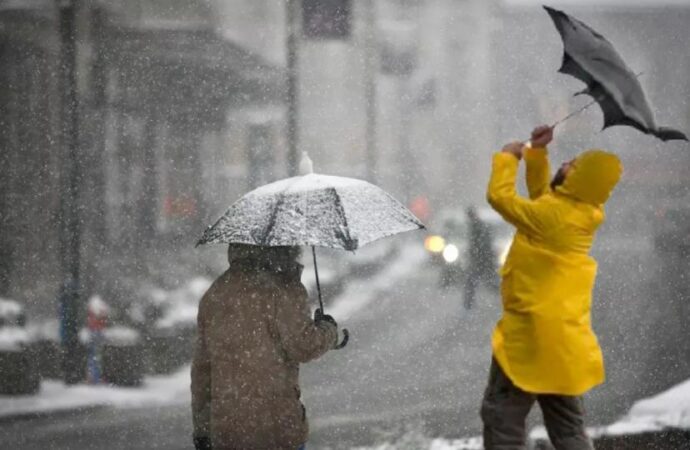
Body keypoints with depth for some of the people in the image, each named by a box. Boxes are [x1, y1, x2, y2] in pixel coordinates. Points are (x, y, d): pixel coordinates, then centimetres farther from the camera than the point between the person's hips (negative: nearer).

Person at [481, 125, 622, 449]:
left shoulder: (551, 215, -19)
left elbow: (500, 196, -11)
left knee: (501, 418, -3)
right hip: (563, 334, 9)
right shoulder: (581, 213, 7)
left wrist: (508, 157, 4)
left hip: (533, 333, -9)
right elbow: (541, 195, 24)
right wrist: (536, 154, 15)